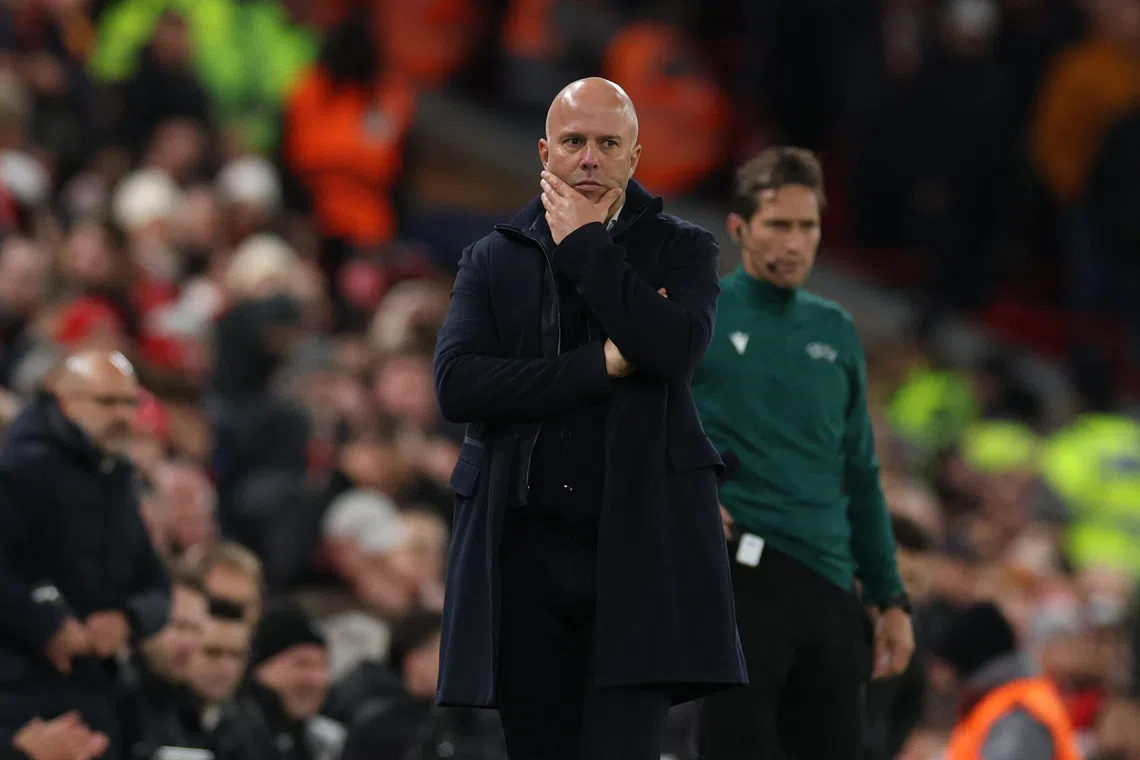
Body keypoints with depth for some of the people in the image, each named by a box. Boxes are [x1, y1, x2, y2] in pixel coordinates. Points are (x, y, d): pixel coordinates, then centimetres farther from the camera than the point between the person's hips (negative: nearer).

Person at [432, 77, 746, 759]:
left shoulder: (682, 250, 8)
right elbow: (457, 385, -4)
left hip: (637, 546, -3)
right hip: (525, 548, 3)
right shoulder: (492, 261, 12)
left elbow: (675, 346, -14)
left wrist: (584, 242, -6)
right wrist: (601, 365, -10)